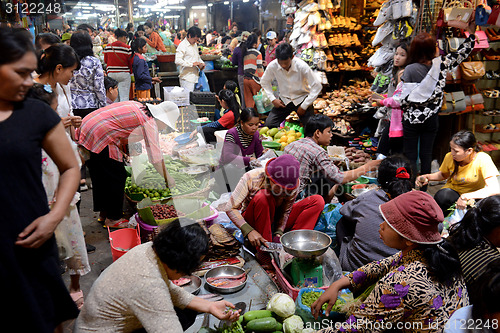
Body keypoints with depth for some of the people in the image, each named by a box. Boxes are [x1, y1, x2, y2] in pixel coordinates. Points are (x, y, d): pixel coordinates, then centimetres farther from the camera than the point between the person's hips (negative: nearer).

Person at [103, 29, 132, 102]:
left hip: (111, 73, 4)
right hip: (124, 74, -4)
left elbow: (105, 60, 13)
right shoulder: (127, 48, -7)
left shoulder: (108, 46, 5)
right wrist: (130, 71, 14)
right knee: (124, 97, -4)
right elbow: (130, 62, -2)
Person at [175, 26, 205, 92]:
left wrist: (201, 63, 8)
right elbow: (178, 61, -23)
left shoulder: (195, 44, 15)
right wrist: (192, 64, -24)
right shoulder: (182, 45, -12)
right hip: (187, 78, -8)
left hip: (195, 76, 8)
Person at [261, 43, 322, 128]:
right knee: (269, 125, -11)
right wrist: (273, 99, -7)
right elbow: (264, 82, 3)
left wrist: (304, 106, -18)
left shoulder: (302, 66, -24)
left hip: (301, 98, -2)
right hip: (284, 100, 2)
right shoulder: (272, 66, -17)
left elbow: (317, 87, -18)